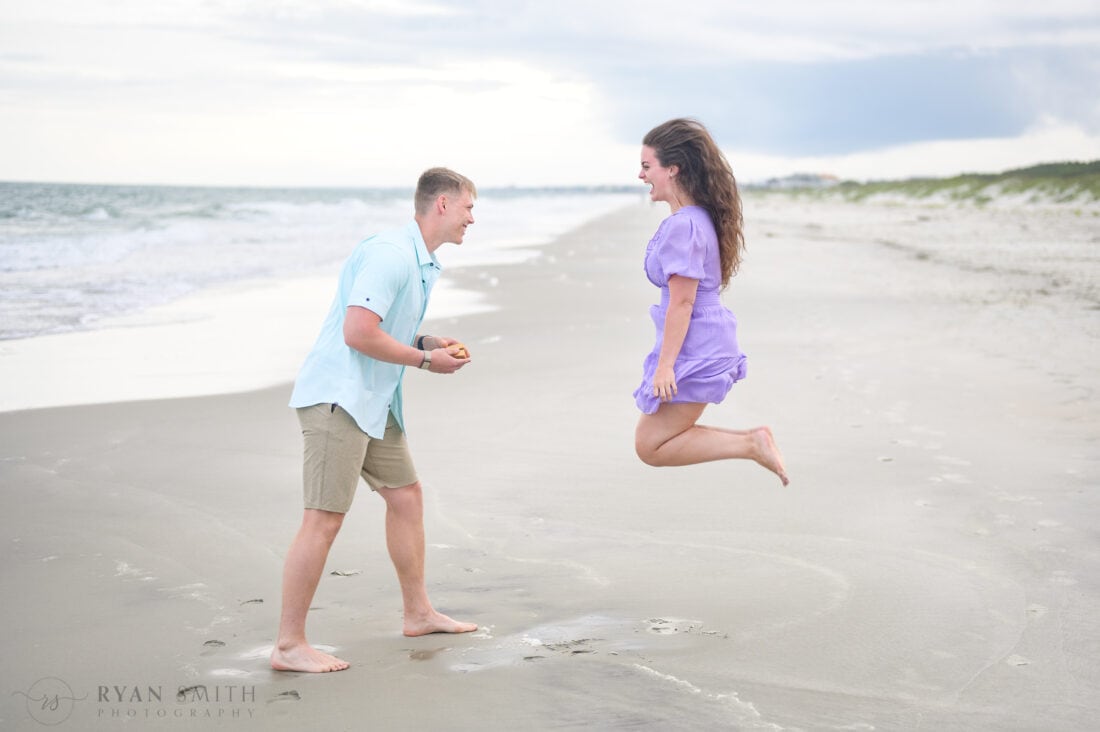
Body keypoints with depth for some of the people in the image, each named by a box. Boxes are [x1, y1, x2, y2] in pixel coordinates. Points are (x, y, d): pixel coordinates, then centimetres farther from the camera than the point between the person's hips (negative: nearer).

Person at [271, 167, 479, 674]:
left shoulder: (423, 264, 16)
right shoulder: (390, 253, -18)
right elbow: (358, 332, -24)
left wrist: (427, 342, 8)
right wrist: (425, 360, -14)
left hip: (373, 401, 11)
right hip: (336, 397, -11)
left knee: (406, 495, 16)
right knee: (323, 519, -10)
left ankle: (418, 613, 30)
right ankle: (288, 646, -4)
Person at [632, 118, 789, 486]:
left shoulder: (683, 226, -21)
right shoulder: (698, 218, 9)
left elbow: (682, 302, -22)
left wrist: (665, 365, -20)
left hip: (694, 351, -10)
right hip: (708, 343, 10)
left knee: (650, 446, 0)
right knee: (659, 438, 18)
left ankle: (750, 444, -4)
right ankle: (752, 439, 13)